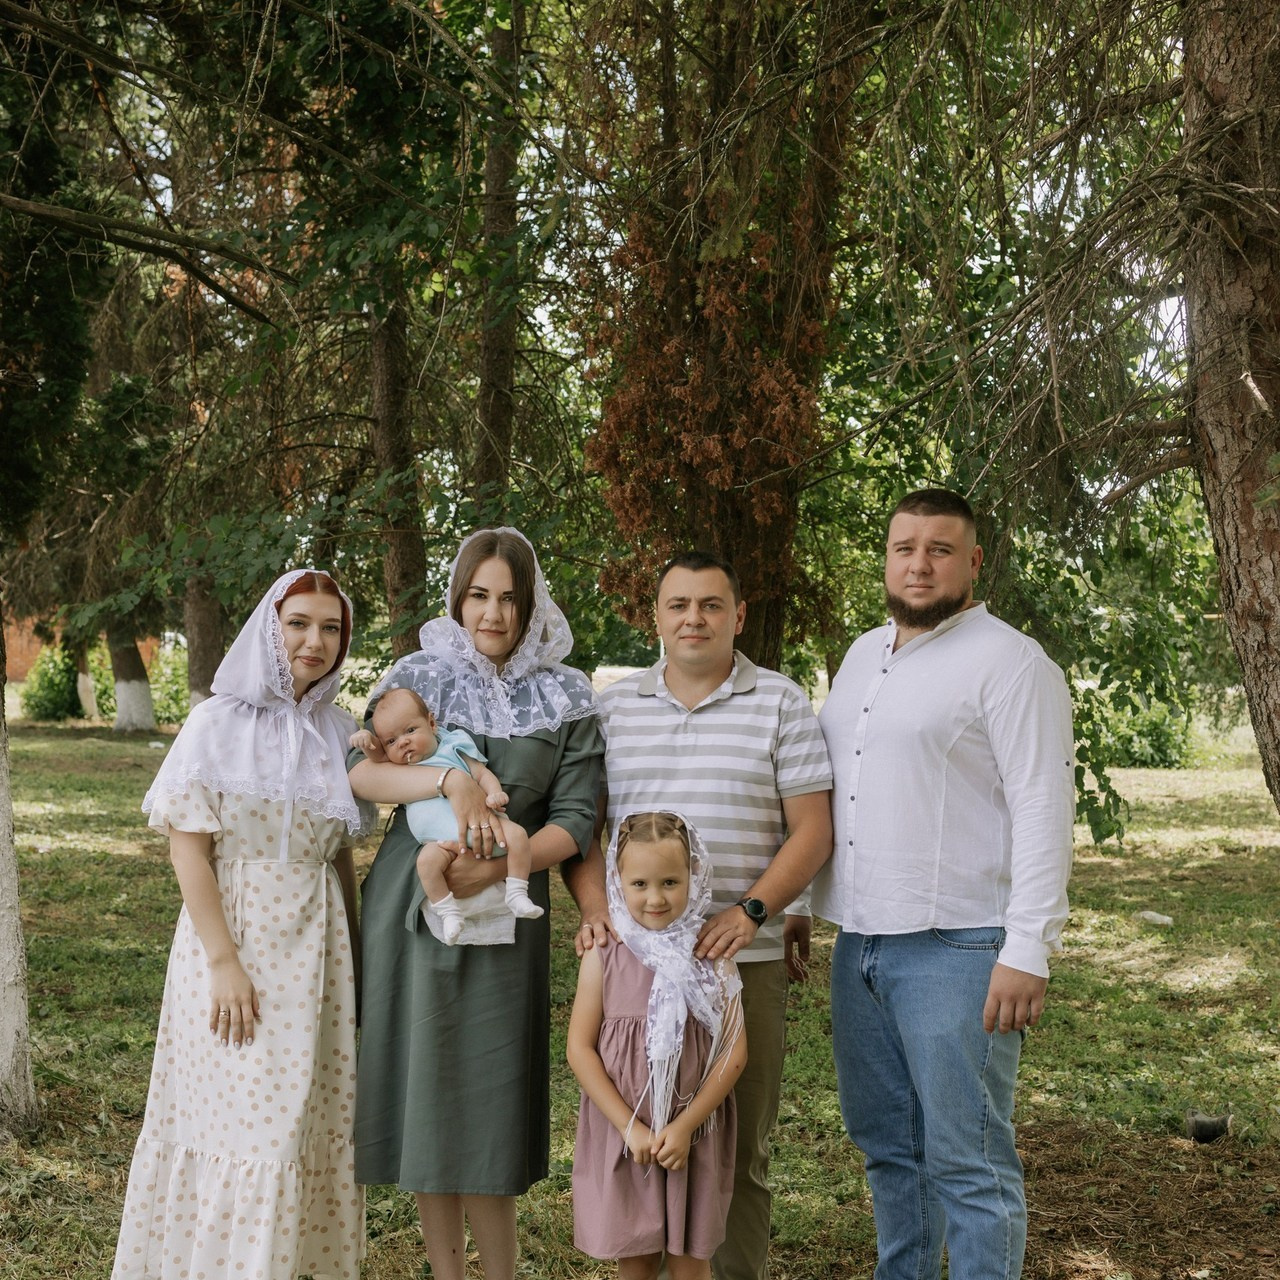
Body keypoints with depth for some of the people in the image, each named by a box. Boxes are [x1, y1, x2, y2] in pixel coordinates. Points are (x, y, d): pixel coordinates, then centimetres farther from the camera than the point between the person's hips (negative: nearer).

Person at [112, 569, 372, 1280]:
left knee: (313, 1118, 9)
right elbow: (188, 847, -11)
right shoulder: (219, 722, -7)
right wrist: (224, 961, -17)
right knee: (240, 1120, -3)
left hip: (316, 946, 5)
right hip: (236, 936, -5)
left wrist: (352, 951, 12)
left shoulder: (338, 730, 7)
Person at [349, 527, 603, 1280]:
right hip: (409, 906, 1)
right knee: (422, 1088, 4)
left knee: (486, 1095, -2)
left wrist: (494, 868, -16)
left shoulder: (566, 700, 4)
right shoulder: (419, 676, 6)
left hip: (502, 914, -1)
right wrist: (450, 780, -22)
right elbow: (360, 771, -7)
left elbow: (574, 820, -1)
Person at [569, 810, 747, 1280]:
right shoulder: (604, 956, -5)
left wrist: (685, 1126, -13)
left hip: (693, 1134, 0)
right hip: (621, 1132, 0)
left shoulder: (712, 956, -5)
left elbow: (733, 1053, -6)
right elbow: (580, 1049, -6)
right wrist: (630, 1126, -12)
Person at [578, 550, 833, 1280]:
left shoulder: (782, 705, 2)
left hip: (743, 958, -2)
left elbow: (812, 832, -1)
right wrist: (595, 910, -5)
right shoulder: (613, 707, 10)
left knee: (740, 1146, 5)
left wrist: (752, 911, -14)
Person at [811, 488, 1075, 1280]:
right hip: (859, 943, 8)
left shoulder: (1011, 664, -8)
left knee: (966, 1159, -4)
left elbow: (1045, 812, -13)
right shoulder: (863, 656, 16)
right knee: (886, 1143, 16)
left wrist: (1028, 951, -19)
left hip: (956, 947, -7)